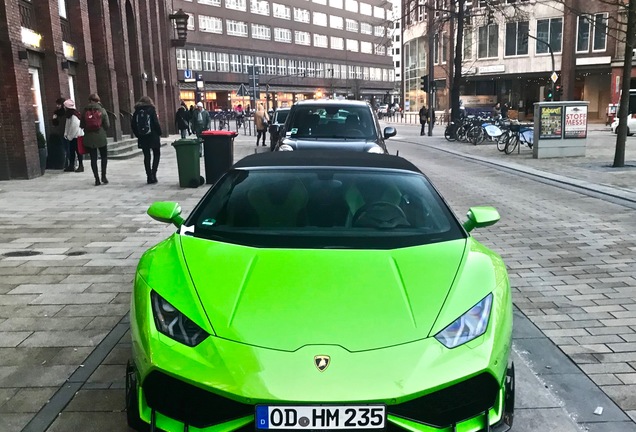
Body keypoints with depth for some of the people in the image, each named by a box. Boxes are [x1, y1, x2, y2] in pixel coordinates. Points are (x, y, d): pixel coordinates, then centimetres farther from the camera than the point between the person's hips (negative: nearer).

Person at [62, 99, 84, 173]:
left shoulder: (74, 116, -18)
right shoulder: (69, 115, 10)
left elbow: (74, 127, -20)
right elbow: (67, 126, 14)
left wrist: (69, 136, -14)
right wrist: (66, 134, 4)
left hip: (76, 136, -9)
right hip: (72, 137, 9)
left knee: (78, 151, -2)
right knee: (71, 151, 12)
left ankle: (81, 166, 6)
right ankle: (71, 165, 19)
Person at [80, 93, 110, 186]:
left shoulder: (85, 111, 1)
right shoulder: (102, 110, -4)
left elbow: (81, 125, 2)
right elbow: (107, 125, -6)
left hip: (89, 139, 1)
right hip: (101, 137, -1)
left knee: (93, 158, 7)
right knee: (104, 156, 15)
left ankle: (97, 179, 6)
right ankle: (103, 176, 5)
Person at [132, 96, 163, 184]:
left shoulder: (137, 111, 5)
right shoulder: (151, 109, -5)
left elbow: (133, 125, 3)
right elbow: (156, 123, -11)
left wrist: (138, 135, 12)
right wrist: (159, 133, 1)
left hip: (142, 138, 3)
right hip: (153, 136, -3)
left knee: (146, 156, 8)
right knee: (156, 154, 9)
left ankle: (149, 177, 7)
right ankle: (153, 174, -5)